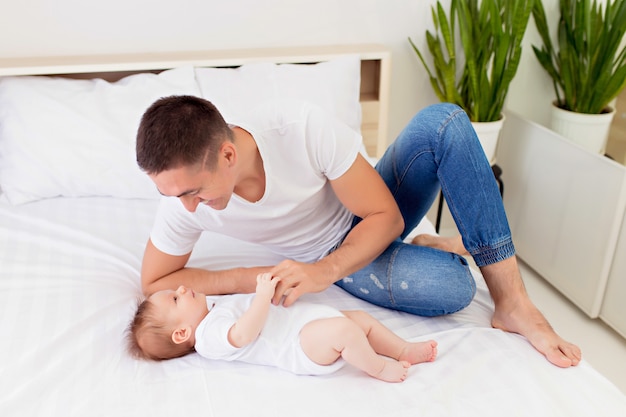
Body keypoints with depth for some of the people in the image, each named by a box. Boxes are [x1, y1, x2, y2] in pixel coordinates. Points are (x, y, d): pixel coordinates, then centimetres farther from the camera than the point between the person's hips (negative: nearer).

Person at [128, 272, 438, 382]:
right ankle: (378, 368, -8)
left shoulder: (209, 308, 19)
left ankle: (405, 350, 18)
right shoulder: (210, 335, -14)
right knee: (343, 329, -32)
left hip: (308, 319, 11)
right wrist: (264, 294, -29)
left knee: (363, 317, 10)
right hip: (302, 344, -11)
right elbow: (244, 334, -30)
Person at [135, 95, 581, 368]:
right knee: (449, 287, -33)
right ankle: (427, 249, 5)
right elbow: (155, 282, -7)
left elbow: (387, 218, -21)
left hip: (373, 224, 1)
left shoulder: (303, 128, -31)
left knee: (443, 120, -31)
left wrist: (324, 272, -36)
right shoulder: (182, 203, -23)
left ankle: (512, 300, -18)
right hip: (330, 256, -1)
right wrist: (254, 277, -23)